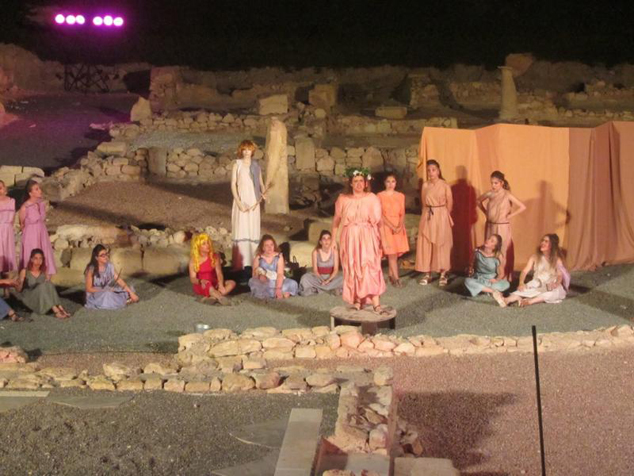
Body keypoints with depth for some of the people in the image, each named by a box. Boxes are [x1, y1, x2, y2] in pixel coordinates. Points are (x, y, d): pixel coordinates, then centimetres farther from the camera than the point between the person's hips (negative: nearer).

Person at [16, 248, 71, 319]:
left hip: (41, 299, 4)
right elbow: (18, 290, -5)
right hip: (29, 299, -3)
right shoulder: (25, 272, -5)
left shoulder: (44, 271, 6)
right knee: (43, 286, -30)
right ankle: (56, 311, -42)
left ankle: (60, 308, -35)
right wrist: (20, 283, -24)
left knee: (49, 285, -25)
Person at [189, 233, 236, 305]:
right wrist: (200, 281, -35)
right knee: (207, 284, -38)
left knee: (232, 283, -22)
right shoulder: (193, 260, -5)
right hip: (200, 286, -4)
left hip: (214, 285, 4)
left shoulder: (215, 257, 1)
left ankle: (213, 297, -41)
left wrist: (221, 285, -29)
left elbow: (219, 273, -8)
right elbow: (192, 278, -11)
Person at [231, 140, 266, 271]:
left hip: (253, 201, 3)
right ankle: (239, 263, -1)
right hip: (241, 200, -3)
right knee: (240, 229, -4)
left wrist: (263, 193, -10)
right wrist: (239, 202, -13)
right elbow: (233, 184, -5)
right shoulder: (237, 164, -1)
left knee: (253, 229, 5)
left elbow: (261, 183, 11)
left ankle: (253, 260, 12)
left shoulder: (256, 165, 8)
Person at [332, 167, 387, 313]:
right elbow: (336, 221, 8)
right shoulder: (343, 199, 2)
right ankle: (356, 302, 16)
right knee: (352, 270, 5)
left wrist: (380, 240, -2)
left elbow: (378, 221, 2)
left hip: (368, 239, -1)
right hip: (350, 239, 2)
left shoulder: (372, 198, 0)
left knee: (370, 270, -9)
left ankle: (376, 304, -12)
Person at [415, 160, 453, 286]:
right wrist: (428, 213, 6)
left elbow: (450, 203, 0)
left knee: (441, 244, 2)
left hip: (441, 216, -3)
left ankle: (443, 274, 9)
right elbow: (423, 202, 11)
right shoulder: (425, 186, 5)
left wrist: (443, 215, 7)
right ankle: (427, 274, 10)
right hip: (427, 216, 3)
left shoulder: (444, 185, -6)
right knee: (426, 244, 2)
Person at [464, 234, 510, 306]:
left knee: (506, 284, -30)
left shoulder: (498, 256, -12)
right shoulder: (478, 251, -8)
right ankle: (493, 291, -34)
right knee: (467, 281, -34)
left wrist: (496, 280, -25)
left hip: (491, 281, -1)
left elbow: (501, 273, -6)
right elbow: (473, 265, 8)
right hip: (478, 280, 1)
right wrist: (471, 271, -13)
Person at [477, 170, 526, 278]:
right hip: (490, 226, 5)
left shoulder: (507, 195, -12)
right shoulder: (490, 194, 0)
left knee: (503, 252, 1)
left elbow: (523, 207, -15)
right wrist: (485, 212, 7)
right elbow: (479, 201, 19)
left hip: (502, 228, -4)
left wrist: (509, 216, -12)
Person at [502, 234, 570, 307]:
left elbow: (560, 275, -15)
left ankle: (530, 301, -53)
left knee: (556, 291, -37)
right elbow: (525, 271, -5)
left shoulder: (557, 259, -2)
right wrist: (521, 283, -26)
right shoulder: (535, 257, 3)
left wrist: (556, 283, -39)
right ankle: (507, 300, -57)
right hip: (537, 285, 2)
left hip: (550, 286, -1)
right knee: (523, 290, -29)